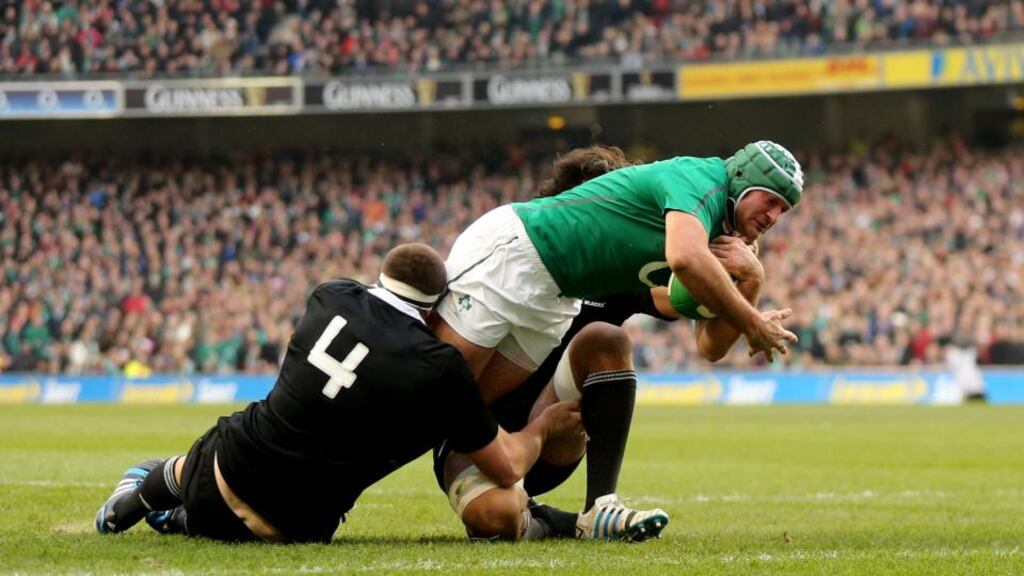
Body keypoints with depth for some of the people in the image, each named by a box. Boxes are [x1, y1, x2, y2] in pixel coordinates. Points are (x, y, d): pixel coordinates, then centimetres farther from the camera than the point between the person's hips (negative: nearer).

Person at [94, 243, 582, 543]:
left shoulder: (331, 299, -5)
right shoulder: (440, 369, -17)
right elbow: (507, 468, -5)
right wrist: (544, 427, 15)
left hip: (231, 464, 4)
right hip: (292, 524, -4)